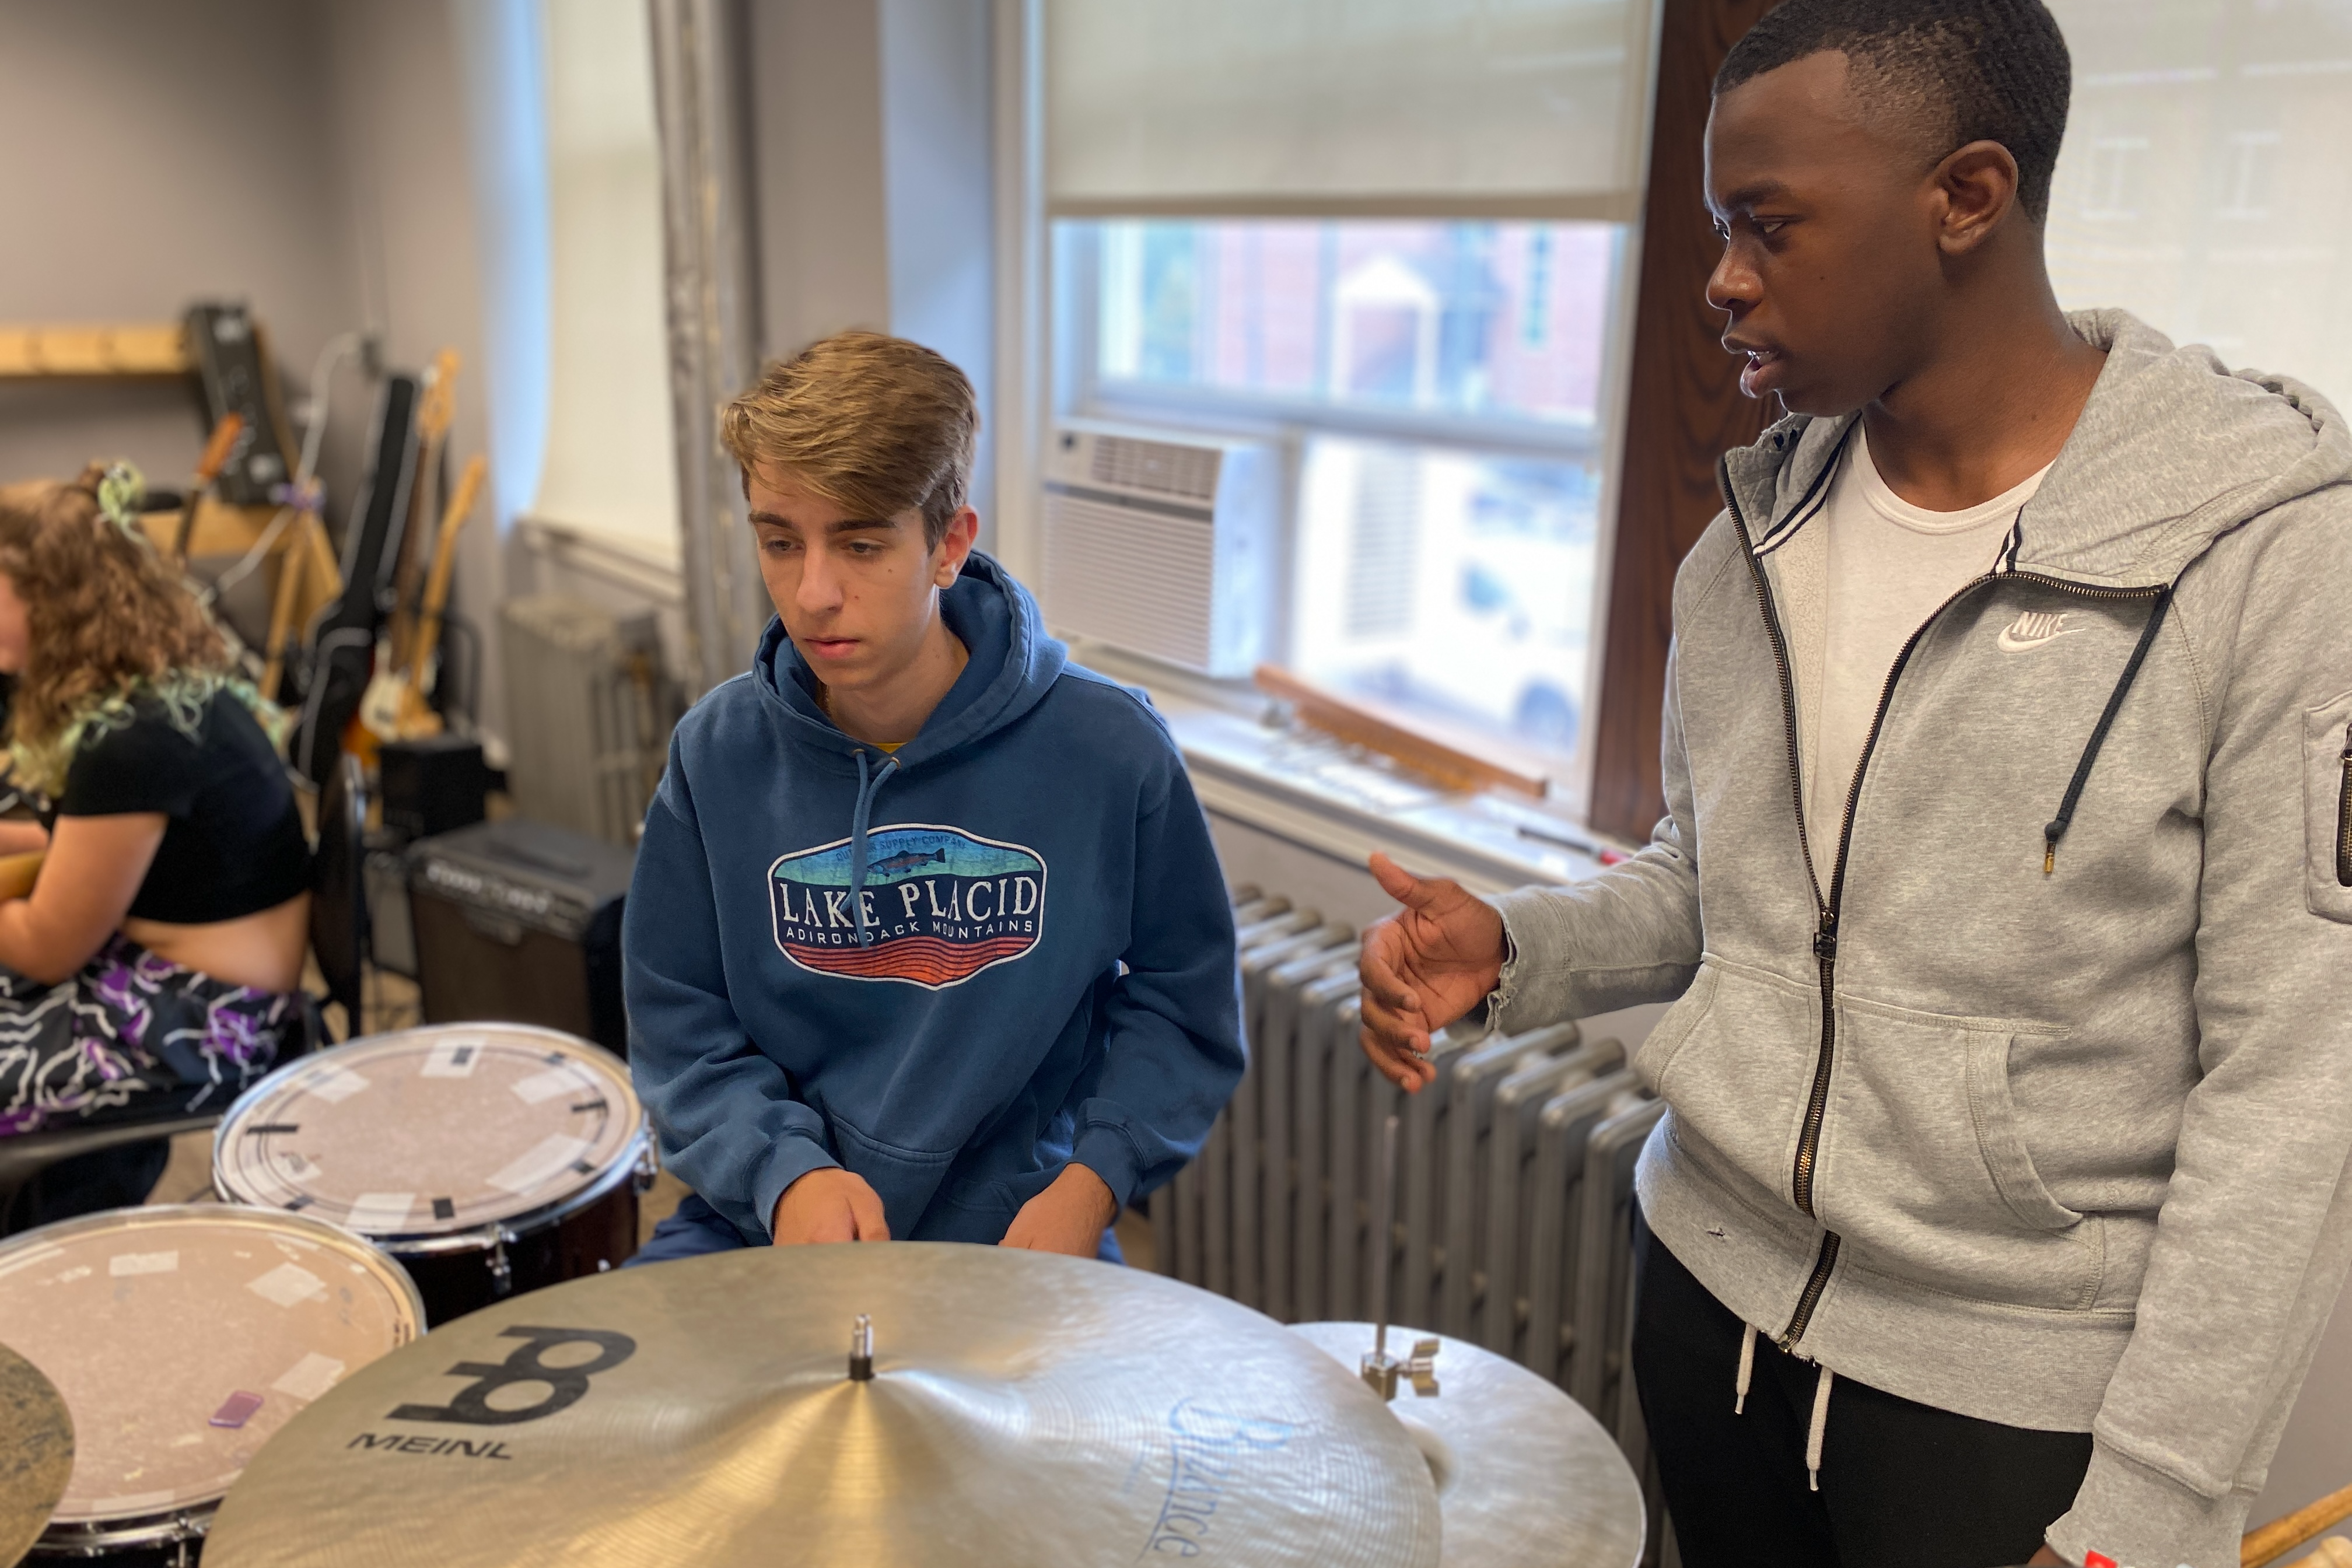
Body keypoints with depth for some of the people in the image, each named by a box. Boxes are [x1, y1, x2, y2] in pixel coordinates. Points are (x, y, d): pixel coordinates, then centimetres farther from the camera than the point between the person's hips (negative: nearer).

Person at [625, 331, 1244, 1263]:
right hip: (765, 1225, 1)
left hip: (1014, 1231, -1)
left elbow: (1181, 999, 0)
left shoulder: (1105, 751, -11)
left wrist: (1091, 1181, -12)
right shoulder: (721, 755, -5)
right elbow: (681, 1024, 2)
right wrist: (786, 1172, -14)